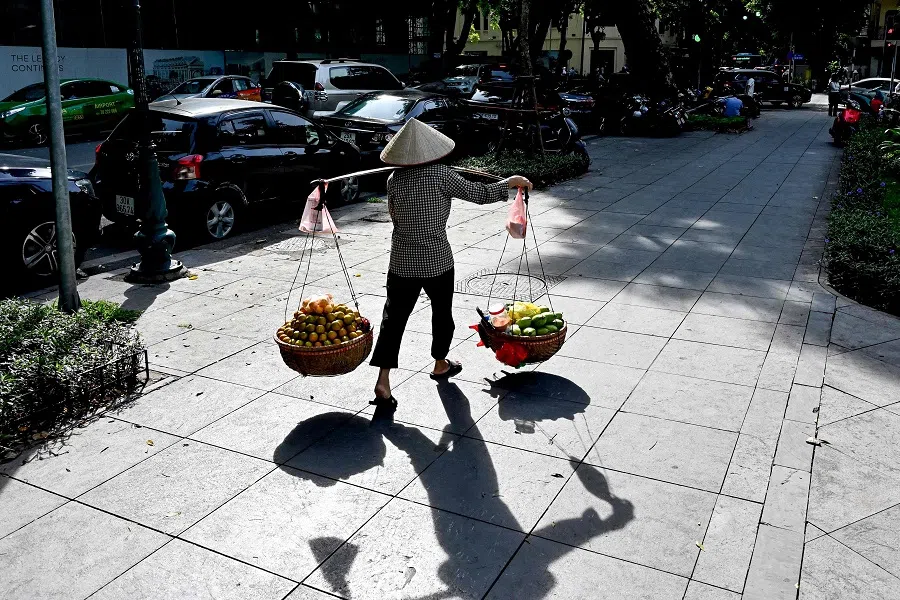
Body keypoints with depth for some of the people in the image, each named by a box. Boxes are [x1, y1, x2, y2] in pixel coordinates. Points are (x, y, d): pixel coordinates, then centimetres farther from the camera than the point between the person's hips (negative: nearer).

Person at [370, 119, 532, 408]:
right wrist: (512, 181, 4)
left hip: (402, 262, 2)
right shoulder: (441, 175, -13)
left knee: (394, 318, 5)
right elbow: (480, 194, -9)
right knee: (442, 312, 20)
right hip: (438, 262, -2)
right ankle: (440, 365, 39)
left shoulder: (394, 180, -3)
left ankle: (383, 381, -3)